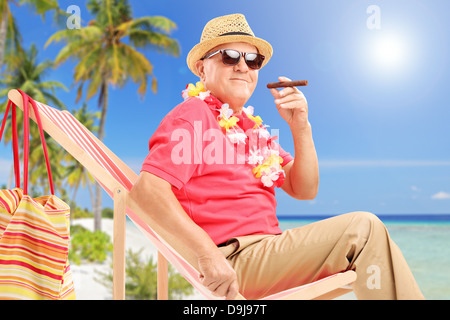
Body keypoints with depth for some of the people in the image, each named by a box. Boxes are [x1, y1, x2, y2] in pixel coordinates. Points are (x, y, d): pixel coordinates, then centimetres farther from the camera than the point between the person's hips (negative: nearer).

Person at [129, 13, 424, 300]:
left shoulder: (251, 126, 20)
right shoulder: (193, 115, -4)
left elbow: (304, 190, 15)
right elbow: (147, 188, -19)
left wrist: (300, 127, 0)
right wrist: (207, 253, -27)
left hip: (270, 246, 9)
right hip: (232, 262, -8)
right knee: (363, 227, -15)